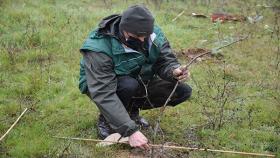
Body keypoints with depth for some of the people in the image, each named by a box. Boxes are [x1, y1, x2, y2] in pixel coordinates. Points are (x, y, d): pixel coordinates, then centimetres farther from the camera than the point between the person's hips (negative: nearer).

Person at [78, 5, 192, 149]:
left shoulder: (154, 34, -18)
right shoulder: (100, 49, -35)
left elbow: (166, 61, -11)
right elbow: (103, 94, -40)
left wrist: (174, 71, -38)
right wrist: (131, 130, -45)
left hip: (139, 82, 6)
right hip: (102, 86, -5)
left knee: (183, 91, -9)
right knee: (128, 85, -39)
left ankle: (132, 110, 7)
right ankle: (105, 120, -8)